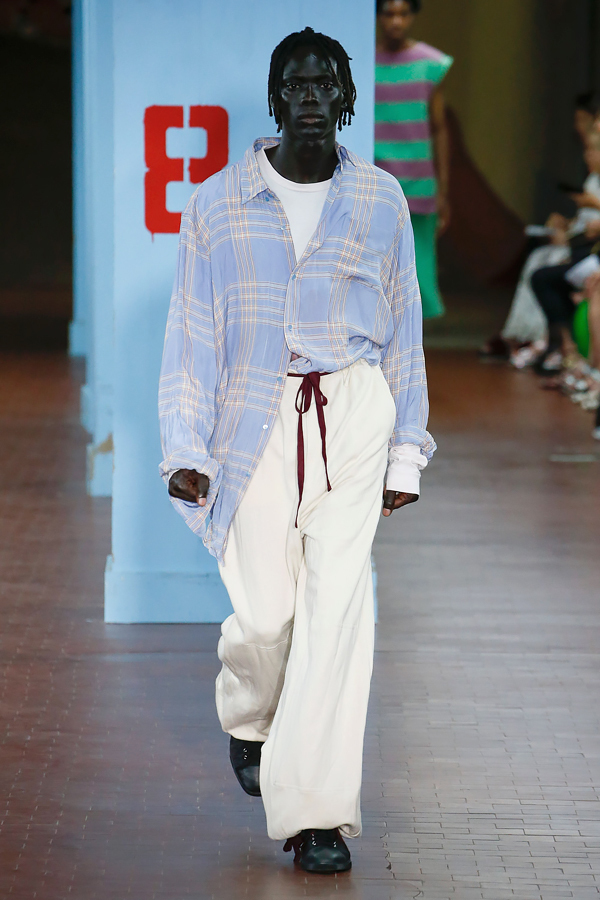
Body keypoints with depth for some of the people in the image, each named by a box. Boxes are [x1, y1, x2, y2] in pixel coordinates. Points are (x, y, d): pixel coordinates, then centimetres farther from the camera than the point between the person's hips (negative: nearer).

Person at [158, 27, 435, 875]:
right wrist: (186, 448, -2)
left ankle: (317, 810, -5)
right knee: (264, 611, -4)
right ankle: (249, 718, 33)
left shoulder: (380, 200, 5)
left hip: (352, 410, 1)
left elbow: (404, 332, 11)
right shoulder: (220, 203, 2)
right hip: (255, 415, 0)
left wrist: (405, 452, 10)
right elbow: (191, 333, 4)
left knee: (338, 603, -9)